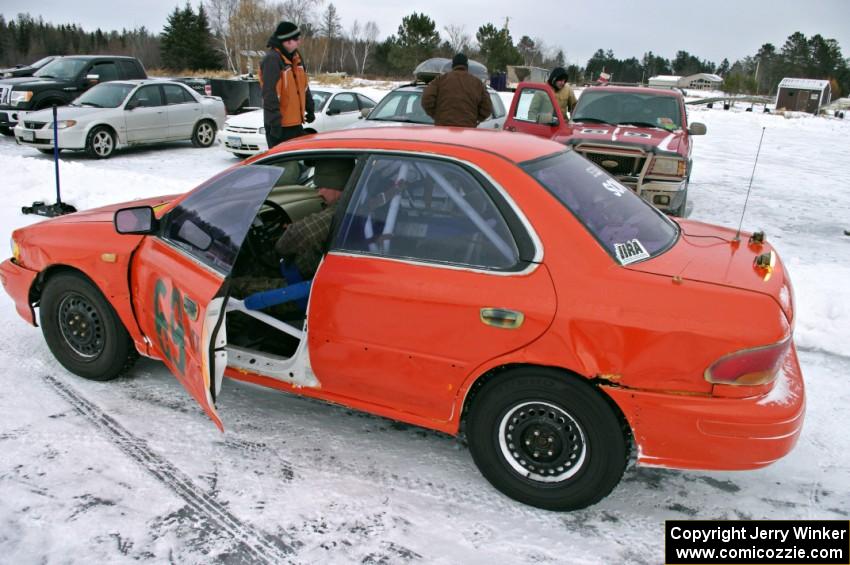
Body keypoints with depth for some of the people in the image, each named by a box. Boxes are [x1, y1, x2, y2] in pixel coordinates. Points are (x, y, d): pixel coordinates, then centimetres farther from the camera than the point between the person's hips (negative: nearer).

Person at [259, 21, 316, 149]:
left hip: (295, 122, 9)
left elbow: (303, 86, 22)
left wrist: (310, 108, 20)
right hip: (280, 125, -9)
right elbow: (270, 94, -22)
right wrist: (275, 122, -24)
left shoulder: (295, 56, 12)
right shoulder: (272, 59, -17)